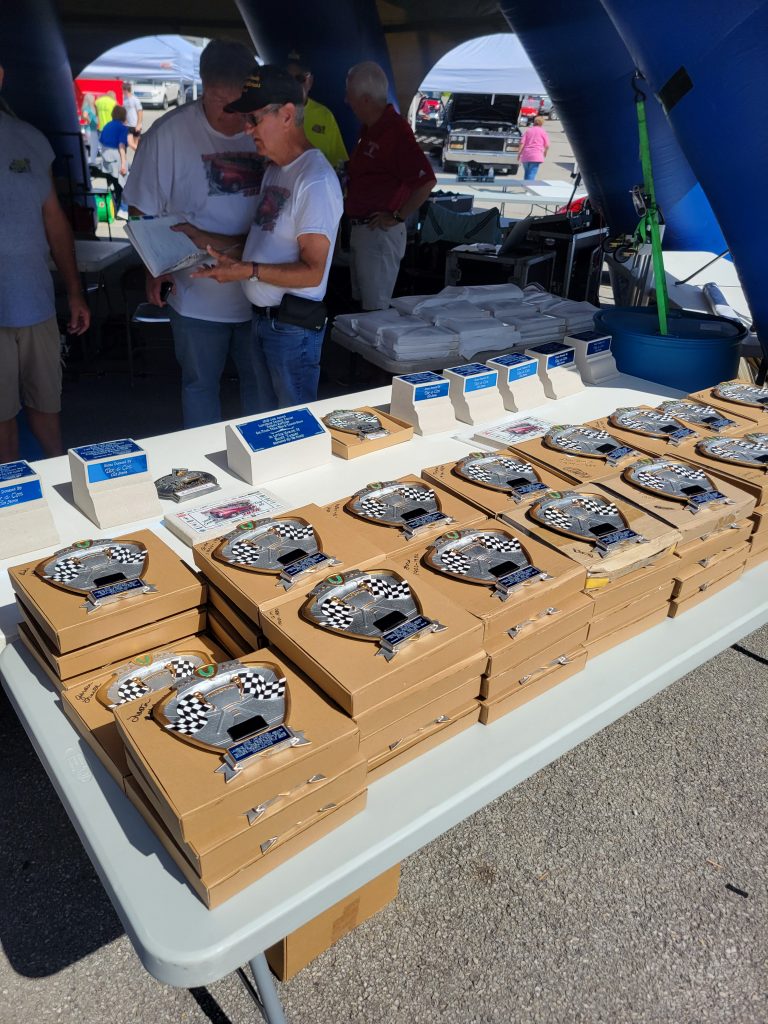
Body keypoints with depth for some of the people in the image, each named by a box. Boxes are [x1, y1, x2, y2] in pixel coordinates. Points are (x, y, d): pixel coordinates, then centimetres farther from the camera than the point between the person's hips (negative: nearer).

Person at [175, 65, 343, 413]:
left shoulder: (315, 180, -17)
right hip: (263, 318, 9)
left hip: (294, 324, -9)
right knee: (269, 422, 20)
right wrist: (206, 240, 9)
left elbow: (312, 272, -21)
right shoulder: (275, 169, 15)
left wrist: (247, 270, -24)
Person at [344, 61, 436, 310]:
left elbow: (427, 180, -25)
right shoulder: (370, 129, 13)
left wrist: (398, 217, -19)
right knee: (361, 305, 17)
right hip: (361, 231, 10)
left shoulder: (395, 131, -17)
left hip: (380, 233, -10)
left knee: (376, 310, -5)